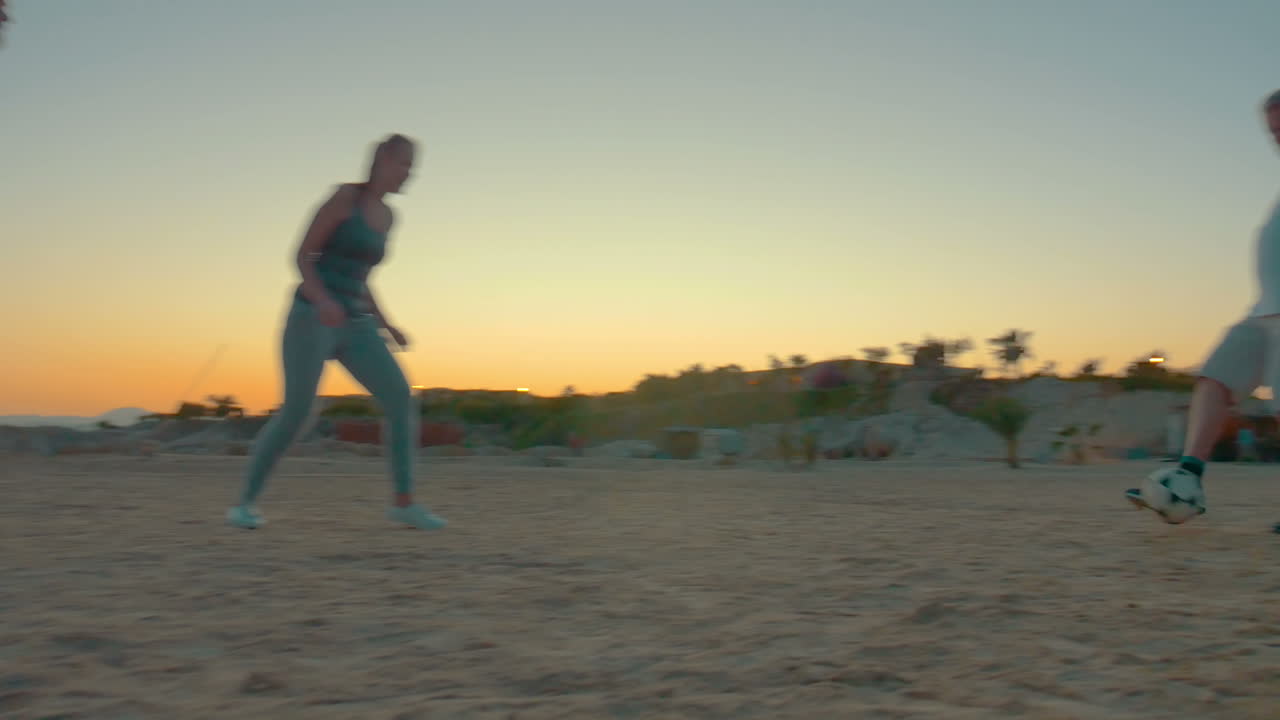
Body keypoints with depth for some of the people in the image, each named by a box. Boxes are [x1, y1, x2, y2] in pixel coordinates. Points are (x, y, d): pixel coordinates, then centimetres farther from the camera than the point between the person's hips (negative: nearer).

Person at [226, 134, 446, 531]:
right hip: (312, 318, -6)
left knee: (401, 399, -10)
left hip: (353, 325, 6)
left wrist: (386, 325, 14)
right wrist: (323, 301, -27)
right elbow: (302, 255, -9)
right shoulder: (345, 195, -5)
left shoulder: (386, 215, 17)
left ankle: (404, 503, -5)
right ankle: (244, 502, 1)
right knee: (295, 413, -16)